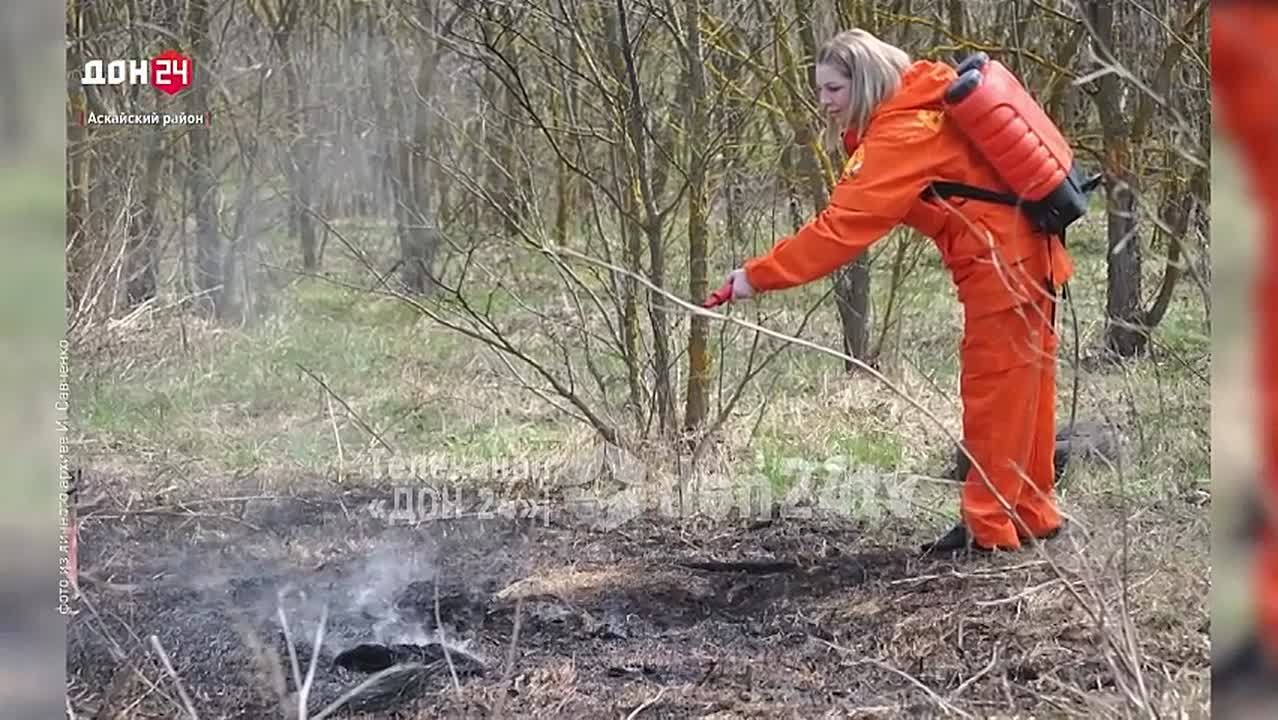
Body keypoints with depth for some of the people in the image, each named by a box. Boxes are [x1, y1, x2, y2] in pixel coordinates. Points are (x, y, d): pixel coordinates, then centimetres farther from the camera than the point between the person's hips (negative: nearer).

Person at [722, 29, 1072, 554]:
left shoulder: (899, 135, -19)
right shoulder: (918, 109, 11)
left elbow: (841, 226, -24)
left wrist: (759, 275, -22)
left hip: (1001, 266, -10)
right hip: (1026, 255, 10)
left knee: (994, 397, -2)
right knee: (1019, 393, 15)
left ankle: (988, 528, 6)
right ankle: (1031, 516, 24)